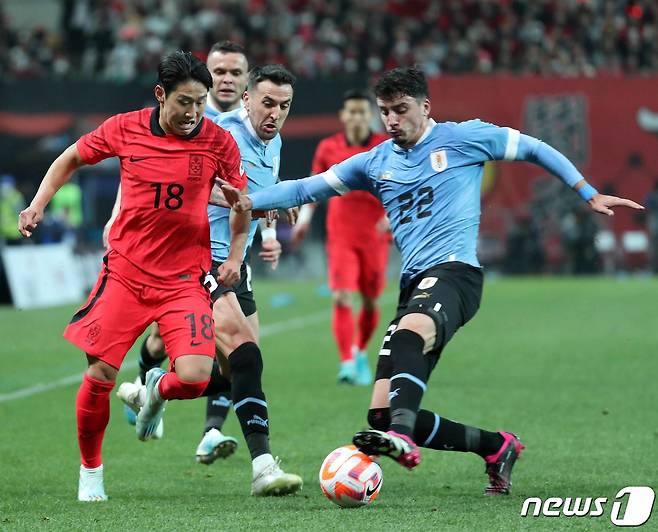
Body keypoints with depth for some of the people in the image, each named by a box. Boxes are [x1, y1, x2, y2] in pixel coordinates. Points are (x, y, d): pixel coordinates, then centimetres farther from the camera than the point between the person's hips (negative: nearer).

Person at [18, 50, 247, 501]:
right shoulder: (125, 129, -4)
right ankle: (90, 470, 21)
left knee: (195, 378, -18)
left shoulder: (219, 142, -5)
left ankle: (159, 389, 21)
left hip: (185, 279, 0)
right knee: (99, 376, -5)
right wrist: (38, 204, 3)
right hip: (125, 273, 0)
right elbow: (70, 160, 13)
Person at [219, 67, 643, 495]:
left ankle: (401, 436, -61)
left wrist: (591, 195, 12)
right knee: (382, 413, -6)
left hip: (456, 270, -6)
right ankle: (497, 446, 12)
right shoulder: (376, 163, 20)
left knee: (410, 331, -41)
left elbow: (535, 150, 15)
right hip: (414, 284, 6)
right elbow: (307, 188, 18)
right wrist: (249, 202, 3)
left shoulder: (463, 138, 7)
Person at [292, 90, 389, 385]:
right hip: (341, 236, 0)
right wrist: (305, 215, 4)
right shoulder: (328, 148, 2)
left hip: (375, 236, 0)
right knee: (341, 298, -16)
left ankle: (361, 353, 35)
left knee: (370, 302, 11)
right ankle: (347, 363, -18)